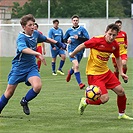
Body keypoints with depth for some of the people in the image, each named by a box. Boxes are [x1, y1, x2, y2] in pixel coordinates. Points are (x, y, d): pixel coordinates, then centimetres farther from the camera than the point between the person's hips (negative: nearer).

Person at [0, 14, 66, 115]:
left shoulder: (35, 34, -1)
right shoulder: (21, 37, -21)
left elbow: (46, 39, 22)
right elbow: (24, 49, -43)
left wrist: (58, 43, 23)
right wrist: (38, 54, -56)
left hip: (31, 67, 4)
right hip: (19, 68, -4)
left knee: (37, 86, -21)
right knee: (9, 92, 2)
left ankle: (24, 101, 6)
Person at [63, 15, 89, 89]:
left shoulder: (82, 29, -4)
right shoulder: (69, 30, 4)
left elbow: (87, 39, -11)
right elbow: (64, 39, 17)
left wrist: (78, 38, -23)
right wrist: (67, 40, -6)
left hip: (80, 50, 1)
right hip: (72, 50, -1)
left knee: (76, 66, 18)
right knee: (76, 65, -20)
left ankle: (70, 72, 55)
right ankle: (80, 83, -19)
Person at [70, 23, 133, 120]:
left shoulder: (115, 45, -1)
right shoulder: (97, 40, -21)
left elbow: (118, 58, 17)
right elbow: (82, 46, -9)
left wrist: (121, 72, 11)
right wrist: (72, 54, 5)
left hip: (105, 72, 7)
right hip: (94, 73, -7)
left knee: (121, 91, 3)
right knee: (104, 98, -16)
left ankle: (122, 114, 24)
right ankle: (85, 101, 11)